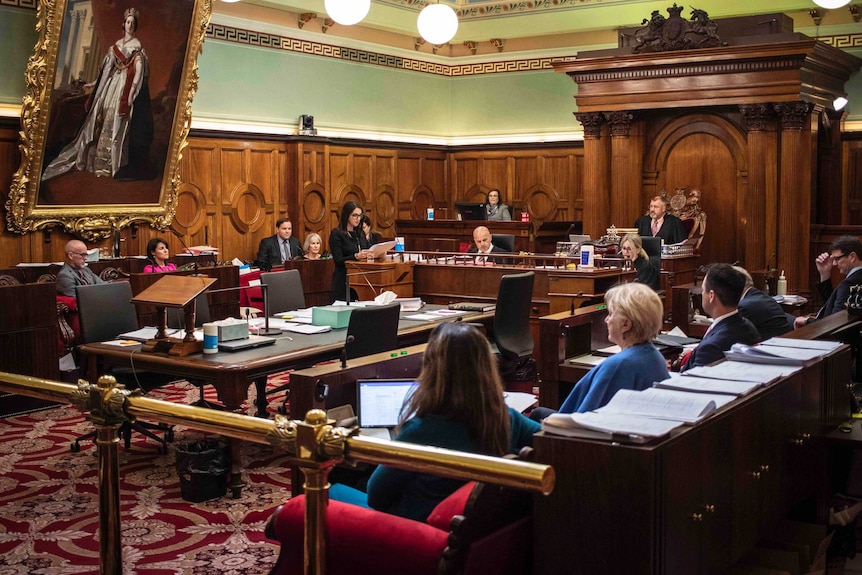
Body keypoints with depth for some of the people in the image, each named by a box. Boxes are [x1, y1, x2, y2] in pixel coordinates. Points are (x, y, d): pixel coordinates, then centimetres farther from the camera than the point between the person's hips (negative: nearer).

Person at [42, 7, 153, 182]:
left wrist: (131, 92, -21)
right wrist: (94, 83, 21)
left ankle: (112, 164, -6)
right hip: (112, 83, 7)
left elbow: (139, 71, -12)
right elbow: (108, 68, 20)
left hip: (126, 85, -7)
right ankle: (100, 162, 11)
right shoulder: (116, 45, 16)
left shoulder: (137, 46, -3)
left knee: (117, 122, -10)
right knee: (103, 121, 5)